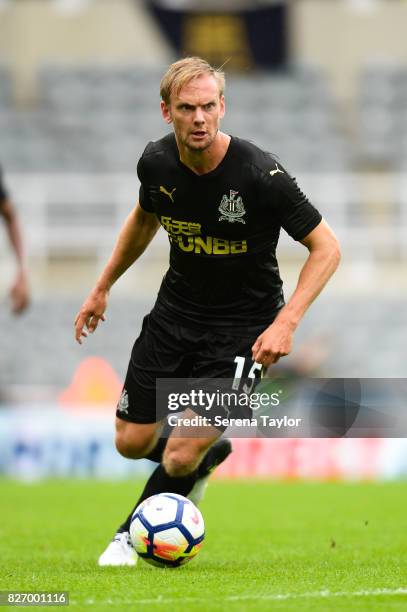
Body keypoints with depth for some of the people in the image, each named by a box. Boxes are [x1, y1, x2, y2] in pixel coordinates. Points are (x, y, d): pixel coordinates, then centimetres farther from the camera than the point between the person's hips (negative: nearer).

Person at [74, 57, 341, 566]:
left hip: (242, 326, -5)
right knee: (132, 443, 8)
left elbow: (326, 248, -17)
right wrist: (102, 287, 19)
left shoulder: (258, 174, -25)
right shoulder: (157, 162, -10)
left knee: (180, 458, -13)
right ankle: (208, 455, 40)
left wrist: (286, 322, -26)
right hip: (175, 311, 5)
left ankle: (135, 534, 15)